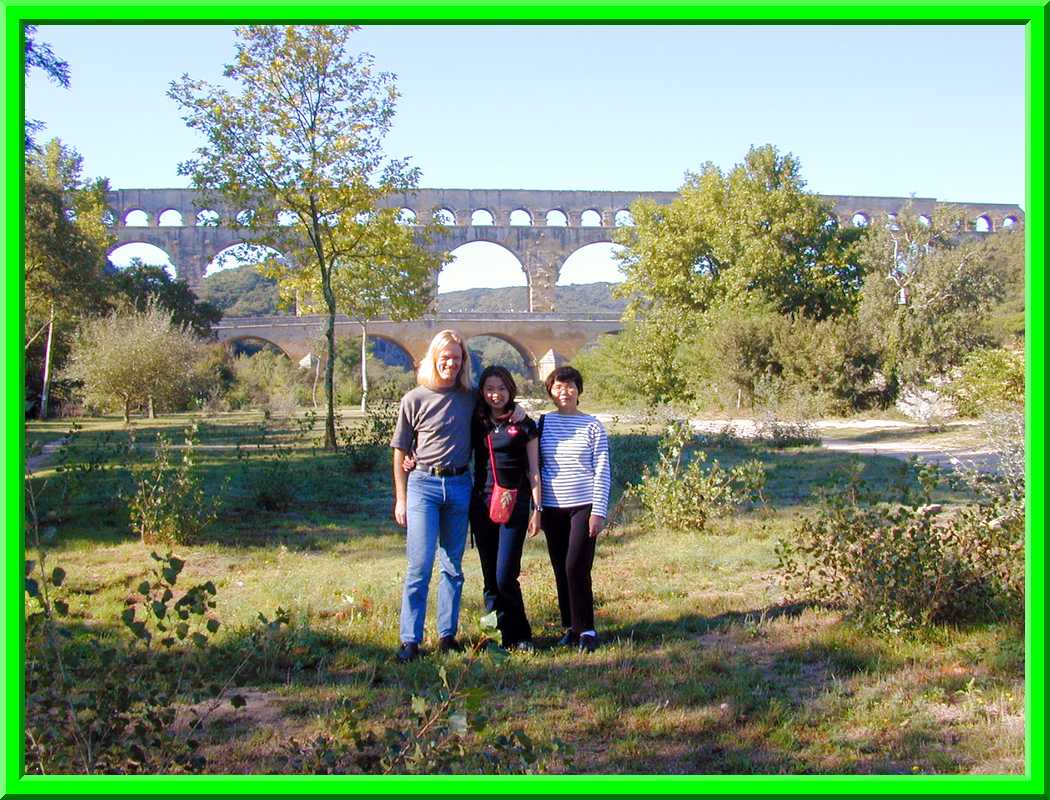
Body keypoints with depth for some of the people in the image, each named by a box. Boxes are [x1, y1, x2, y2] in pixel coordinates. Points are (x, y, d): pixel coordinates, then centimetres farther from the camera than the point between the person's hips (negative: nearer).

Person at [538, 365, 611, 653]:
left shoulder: (592, 426, 0)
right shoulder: (543, 424, 7)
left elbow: (602, 472, -1)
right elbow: (536, 468, 11)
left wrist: (599, 511, -8)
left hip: (583, 506, -3)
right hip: (553, 508, 3)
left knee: (576, 567, -12)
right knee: (561, 571, 6)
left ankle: (586, 629, -1)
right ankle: (571, 626, 18)